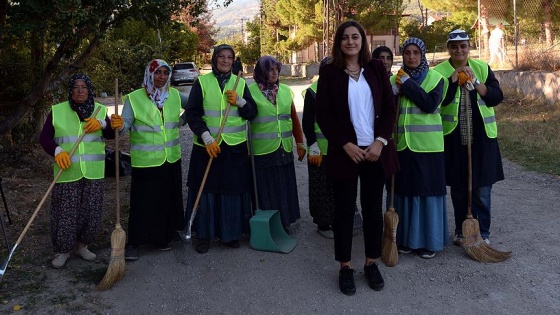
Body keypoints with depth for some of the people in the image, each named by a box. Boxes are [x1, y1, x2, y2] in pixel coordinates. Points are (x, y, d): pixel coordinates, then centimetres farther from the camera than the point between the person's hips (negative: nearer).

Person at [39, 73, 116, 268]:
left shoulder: (100, 110, 8)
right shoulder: (57, 111, 1)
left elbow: (112, 135, 3)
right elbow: (44, 137, -1)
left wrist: (102, 124, -17)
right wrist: (57, 151, -19)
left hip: (93, 173, 2)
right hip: (68, 173, -2)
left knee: (92, 212, 7)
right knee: (65, 213, 1)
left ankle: (81, 245, 27)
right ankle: (62, 250, 16)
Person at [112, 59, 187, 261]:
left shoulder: (175, 95, 5)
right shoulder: (134, 98, -6)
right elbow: (126, 124, -17)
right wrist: (119, 125, -34)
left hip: (171, 159, 4)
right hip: (145, 161, -4)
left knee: (168, 200, 12)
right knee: (142, 202, -1)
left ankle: (162, 238, 28)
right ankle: (133, 243, 11)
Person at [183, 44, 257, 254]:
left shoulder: (240, 84, 8)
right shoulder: (202, 82, 0)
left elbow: (252, 113, 8)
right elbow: (192, 113, -5)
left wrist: (239, 101, -12)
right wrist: (207, 138, -16)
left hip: (235, 147, 2)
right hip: (207, 146, -2)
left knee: (233, 189, 5)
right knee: (205, 190, 2)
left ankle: (231, 233, 20)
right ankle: (203, 235, 15)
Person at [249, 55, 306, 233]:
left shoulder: (286, 91, 9)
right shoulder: (251, 92, -5)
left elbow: (294, 118, 12)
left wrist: (300, 143, 13)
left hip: (284, 150, 4)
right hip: (262, 151, -4)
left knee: (284, 188, 11)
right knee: (266, 190, 3)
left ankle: (283, 225, 26)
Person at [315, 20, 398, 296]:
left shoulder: (376, 68, 5)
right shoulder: (329, 72, -1)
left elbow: (390, 107, 4)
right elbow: (322, 114, -4)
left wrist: (380, 141, -8)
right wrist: (345, 144, -12)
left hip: (375, 150, 2)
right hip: (344, 151, -2)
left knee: (373, 208, 9)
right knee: (344, 209, 5)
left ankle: (371, 263, 23)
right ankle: (345, 267, 17)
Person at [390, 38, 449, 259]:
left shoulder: (435, 78, 1)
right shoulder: (395, 79, 10)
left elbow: (431, 105, -14)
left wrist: (408, 85, -14)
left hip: (427, 144, -3)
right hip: (401, 143, 3)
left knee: (427, 190, 2)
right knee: (404, 190, 7)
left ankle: (429, 240, 14)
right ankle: (406, 237, 20)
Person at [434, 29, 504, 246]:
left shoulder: (482, 68, 5)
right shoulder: (439, 72, -1)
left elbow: (497, 97, -3)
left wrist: (475, 82, -15)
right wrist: (453, 80, -19)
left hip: (481, 136, 1)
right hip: (453, 137, -1)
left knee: (482, 188, 3)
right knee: (458, 188, 10)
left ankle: (483, 232, 16)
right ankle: (461, 230, 24)